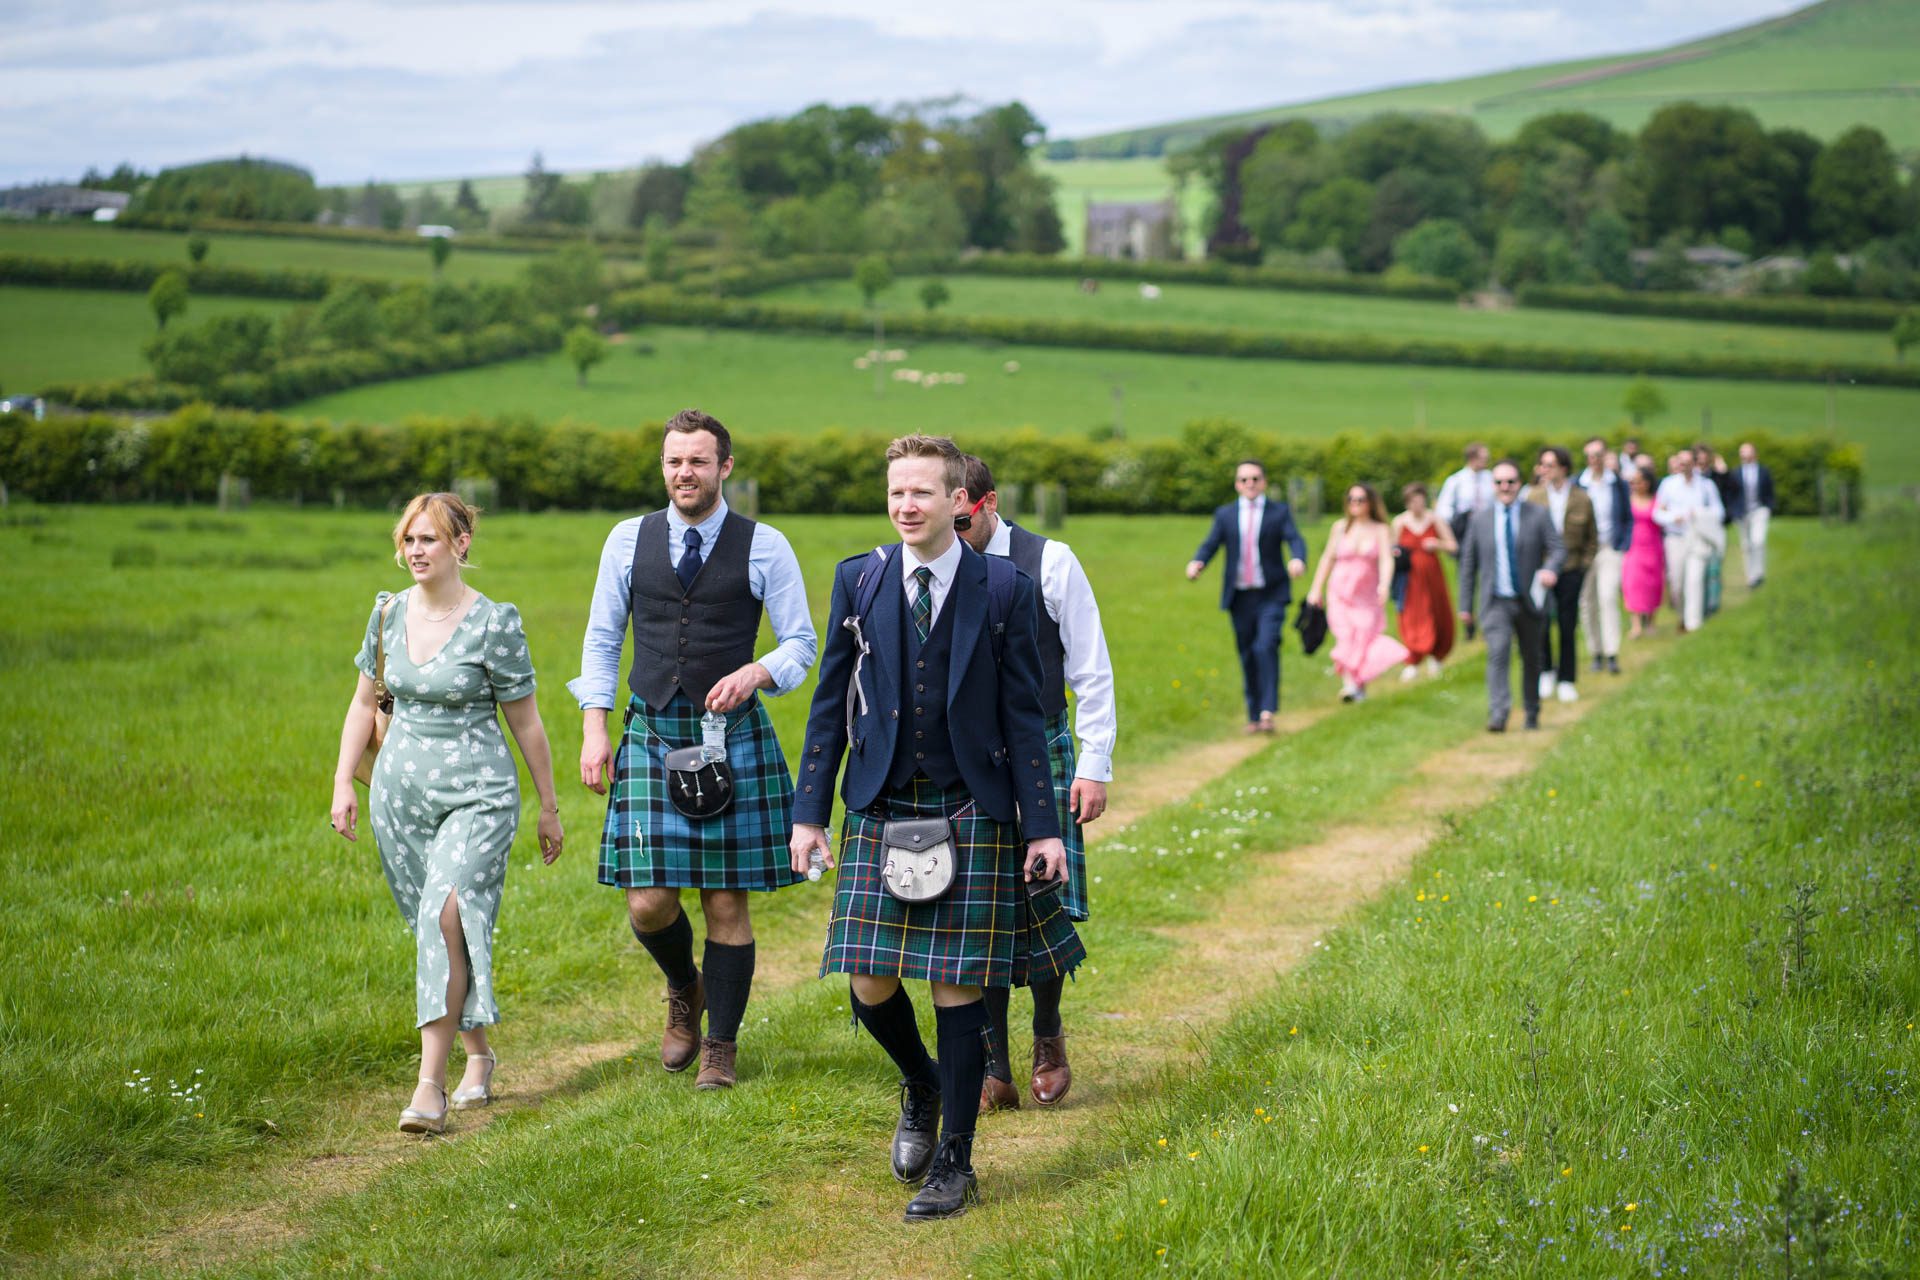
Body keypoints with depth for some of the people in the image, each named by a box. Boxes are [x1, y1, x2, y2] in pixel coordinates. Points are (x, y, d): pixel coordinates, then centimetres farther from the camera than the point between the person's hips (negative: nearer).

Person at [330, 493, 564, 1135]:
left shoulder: (493, 623, -9)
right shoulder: (389, 612, 5)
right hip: (400, 788, 5)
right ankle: (478, 1055, 29)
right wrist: (344, 782, 9)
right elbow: (364, 703, 17)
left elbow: (526, 723, -1)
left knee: (448, 915, -20)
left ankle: (431, 1085, -22)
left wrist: (549, 807, 4)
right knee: (436, 928, 10)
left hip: (477, 792, -5)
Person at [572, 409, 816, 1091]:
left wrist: (756, 672, -17)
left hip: (734, 737, -2)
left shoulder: (764, 546, 0)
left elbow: (801, 642, 3)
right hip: (651, 735, 2)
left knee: (727, 902, 0)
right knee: (647, 902, -4)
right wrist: (595, 731, 2)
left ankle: (721, 1047, 15)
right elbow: (601, 640, 11)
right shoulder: (628, 540, 6)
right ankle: (685, 991, 29)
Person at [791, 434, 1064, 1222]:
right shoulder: (858, 581, 5)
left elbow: (1023, 714, 1)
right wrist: (809, 812, 3)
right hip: (880, 810, 2)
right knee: (869, 981, -3)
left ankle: (954, 1164, 10)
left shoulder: (1004, 589, -1)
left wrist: (1043, 826, -2)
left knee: (958, 987, -1)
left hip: (971, 813, -2)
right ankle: (920, 1086, 29)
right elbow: (831, 703, 8)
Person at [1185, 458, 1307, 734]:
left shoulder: (1280, 512, 4)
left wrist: (1298, 560, -34)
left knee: (1266, 647, -21)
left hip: (1271, 595, -3)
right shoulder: (1225, 515, 10)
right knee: (1247, 657, 7)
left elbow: (1295, 540, -11)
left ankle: (1268, 711, -22)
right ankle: (1254, 716, 16)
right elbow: (1210, 545, -1)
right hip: (1240, 597, 3)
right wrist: (1196, 563, -24)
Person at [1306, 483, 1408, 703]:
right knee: (1346, 637, -15)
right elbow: (1328, 558, 11)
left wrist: (1385, 585, -30)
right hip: (1340, 593, 0)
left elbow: (1386, 561, -12)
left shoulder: (1380, 530, -1)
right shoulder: (1341, 527, 5)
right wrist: (1316, 588, 9)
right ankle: (1349, 685, -25)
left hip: (1367, 596, 0)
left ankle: (1362, 685, 18)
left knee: (1365, 637, -1)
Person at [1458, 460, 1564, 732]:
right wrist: (1466, 605, 8)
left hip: (1529, 601, 1)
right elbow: (1468, 564, 10)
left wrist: (1551, 569, -28)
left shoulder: (1538, 515, 2)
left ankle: (1532, 715, 30)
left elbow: (1558, 548, -4)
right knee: (1498, 653, -21)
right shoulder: (1480, 520, 6)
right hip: (1496, 603, -1)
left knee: (1532, 659, 12)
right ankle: (1498, 716, -28)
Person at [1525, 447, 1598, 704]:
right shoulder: (1533, 497, 4)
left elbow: (1592, 540, 10)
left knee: (1568, 628, 3)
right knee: (1540, 625, -9)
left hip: (1570, 572, 0)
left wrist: (1583, 566, 0)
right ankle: (1546, 672, 13)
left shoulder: (1581, 499, 3)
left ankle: (1566, 681, 13)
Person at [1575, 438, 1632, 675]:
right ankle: (1596, 653, 13)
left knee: (1608, 598, -16)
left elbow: (1628, 518, 12)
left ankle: (1612, 654, -15)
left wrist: (1624, 546, 2)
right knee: (1587, 603, 1)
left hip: (1610, 550, -2)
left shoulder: (1618, 483, 5)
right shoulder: (1578, 484, 5)